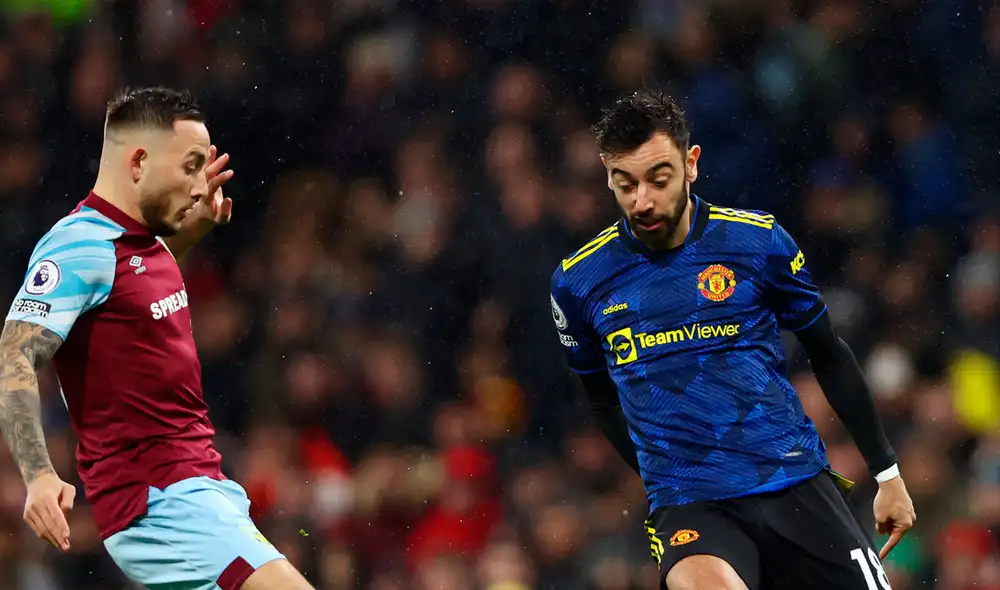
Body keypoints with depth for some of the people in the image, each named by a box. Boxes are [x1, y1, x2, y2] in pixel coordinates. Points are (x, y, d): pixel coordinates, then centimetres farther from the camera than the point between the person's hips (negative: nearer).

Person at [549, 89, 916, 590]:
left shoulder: (759, 241, -1)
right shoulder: (579, 281, 2)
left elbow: (828, 356, 12)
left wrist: (886, 472, 14)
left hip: (796, 480, 2)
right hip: (687, 507, -2)